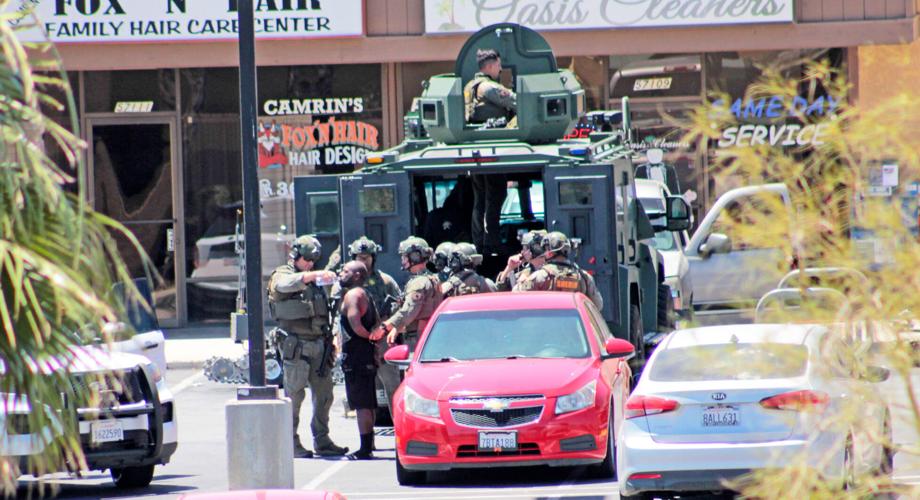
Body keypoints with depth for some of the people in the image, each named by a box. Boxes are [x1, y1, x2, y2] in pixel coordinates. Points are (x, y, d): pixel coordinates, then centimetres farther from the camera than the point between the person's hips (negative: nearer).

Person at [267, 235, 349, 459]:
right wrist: (315, 275, -38)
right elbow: (286, 284, -26)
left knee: (324, 395, 7)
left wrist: (329, 341, 18)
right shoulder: (281, 276, 0)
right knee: (294, 395, -6)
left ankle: (322, 441, 14)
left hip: (319, 345, 7)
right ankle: (291, 443, -3)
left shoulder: (314, 280, 21)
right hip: (297, 345, -7)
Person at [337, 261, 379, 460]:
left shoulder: (352, 295, -11)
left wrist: (369, 337, -7)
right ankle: (368, 446, 16)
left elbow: (356, 325, -20)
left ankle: (365, 449, -13)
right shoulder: (366, 296, 19)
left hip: (356, 355, -10)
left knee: (362, 404, -10)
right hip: (368, 355, 10)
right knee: (367, 404, 13)